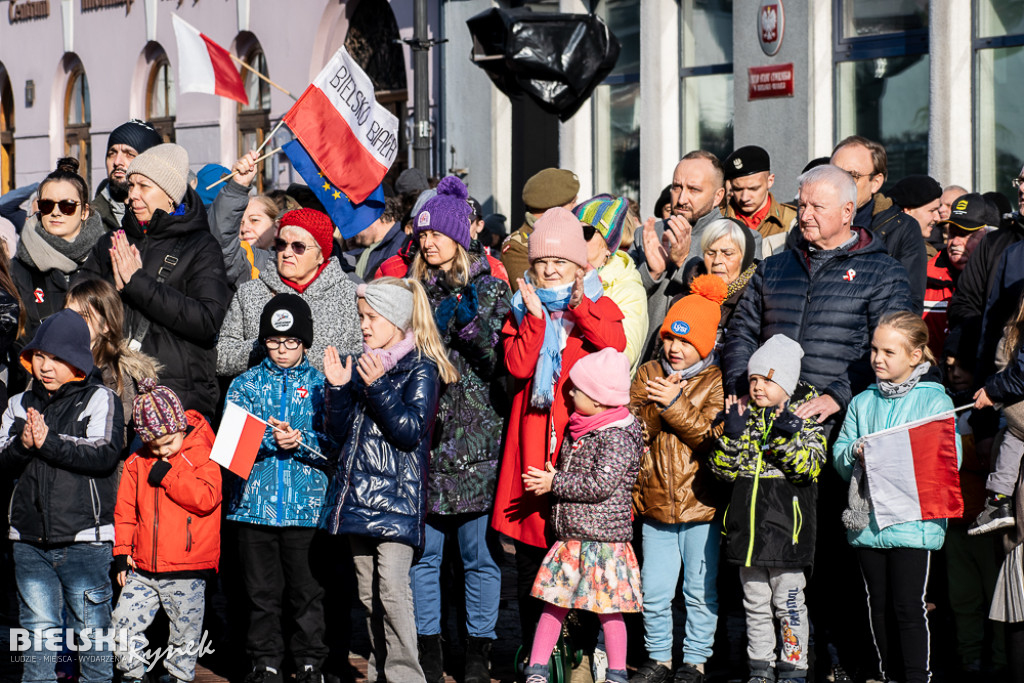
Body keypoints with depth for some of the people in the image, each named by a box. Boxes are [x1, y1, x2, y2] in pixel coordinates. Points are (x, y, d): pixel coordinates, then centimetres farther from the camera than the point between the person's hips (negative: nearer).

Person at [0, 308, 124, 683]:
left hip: (84, 539, -4)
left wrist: (49, 442, -19)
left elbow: (105, 455, -15)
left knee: (91, 631, 0)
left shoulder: (100, 400, 0)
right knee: (37, 630, 6)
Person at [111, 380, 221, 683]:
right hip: (142, 568, 4)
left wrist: (167, 476, -18)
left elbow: (207, 497, -20)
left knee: (185, 634, 4)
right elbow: (125, 508, 13)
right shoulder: (137, 462, 7)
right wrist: (122, 552, 7)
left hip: (187, 571, -4)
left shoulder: (202, 455, -5)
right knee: (124, 624, 1)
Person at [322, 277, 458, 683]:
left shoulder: (421, 369, -5)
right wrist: (338, 387, -1)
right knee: (368, 592, 10)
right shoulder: (362, 366, 14)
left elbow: (411, 431, -15)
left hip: (396, 496, -7)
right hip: (359, 493, 7)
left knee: (392, 586, -15)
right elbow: (340, 432, 13)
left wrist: (377, 387, -20)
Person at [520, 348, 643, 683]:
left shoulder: (617, 436, -15)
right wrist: (549, 478, 8)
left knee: (608, 608, 0)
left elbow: (601, 485, -22)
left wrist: (555, 482, -15)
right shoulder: (577, 431, 12)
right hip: (570, 536, 8)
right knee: (554, 602, 8)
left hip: (603, 538, -8)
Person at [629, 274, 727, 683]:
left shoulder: (718, 382, -3)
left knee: (700, 591, 4)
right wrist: (656, 399, -12)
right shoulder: (649, 374, 8)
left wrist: (675, 403, -20)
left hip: (700, 505, -3)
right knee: (654, 592, 7)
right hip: (655, 504, 3)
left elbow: (712, 434, -15)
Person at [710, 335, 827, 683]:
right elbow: (722, 466, 1)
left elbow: (809, 467, -16)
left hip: (786, 525, -4)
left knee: (788, 601, 3)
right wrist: (731, 434, -15)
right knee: (755, 603, 12)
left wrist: (786, 435, -27)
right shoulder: (743, 417, 7)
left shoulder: (804, 419, -4)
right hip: (747, 522, 4)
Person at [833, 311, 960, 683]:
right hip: (867, 521, 5)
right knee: (880, 607, 11)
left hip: (913, 522, -5)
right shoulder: (862, 402, 13)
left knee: (908, 607, -7)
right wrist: (855, 453, -12)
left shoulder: (934, 401, -1)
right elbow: (838, 454, 10)